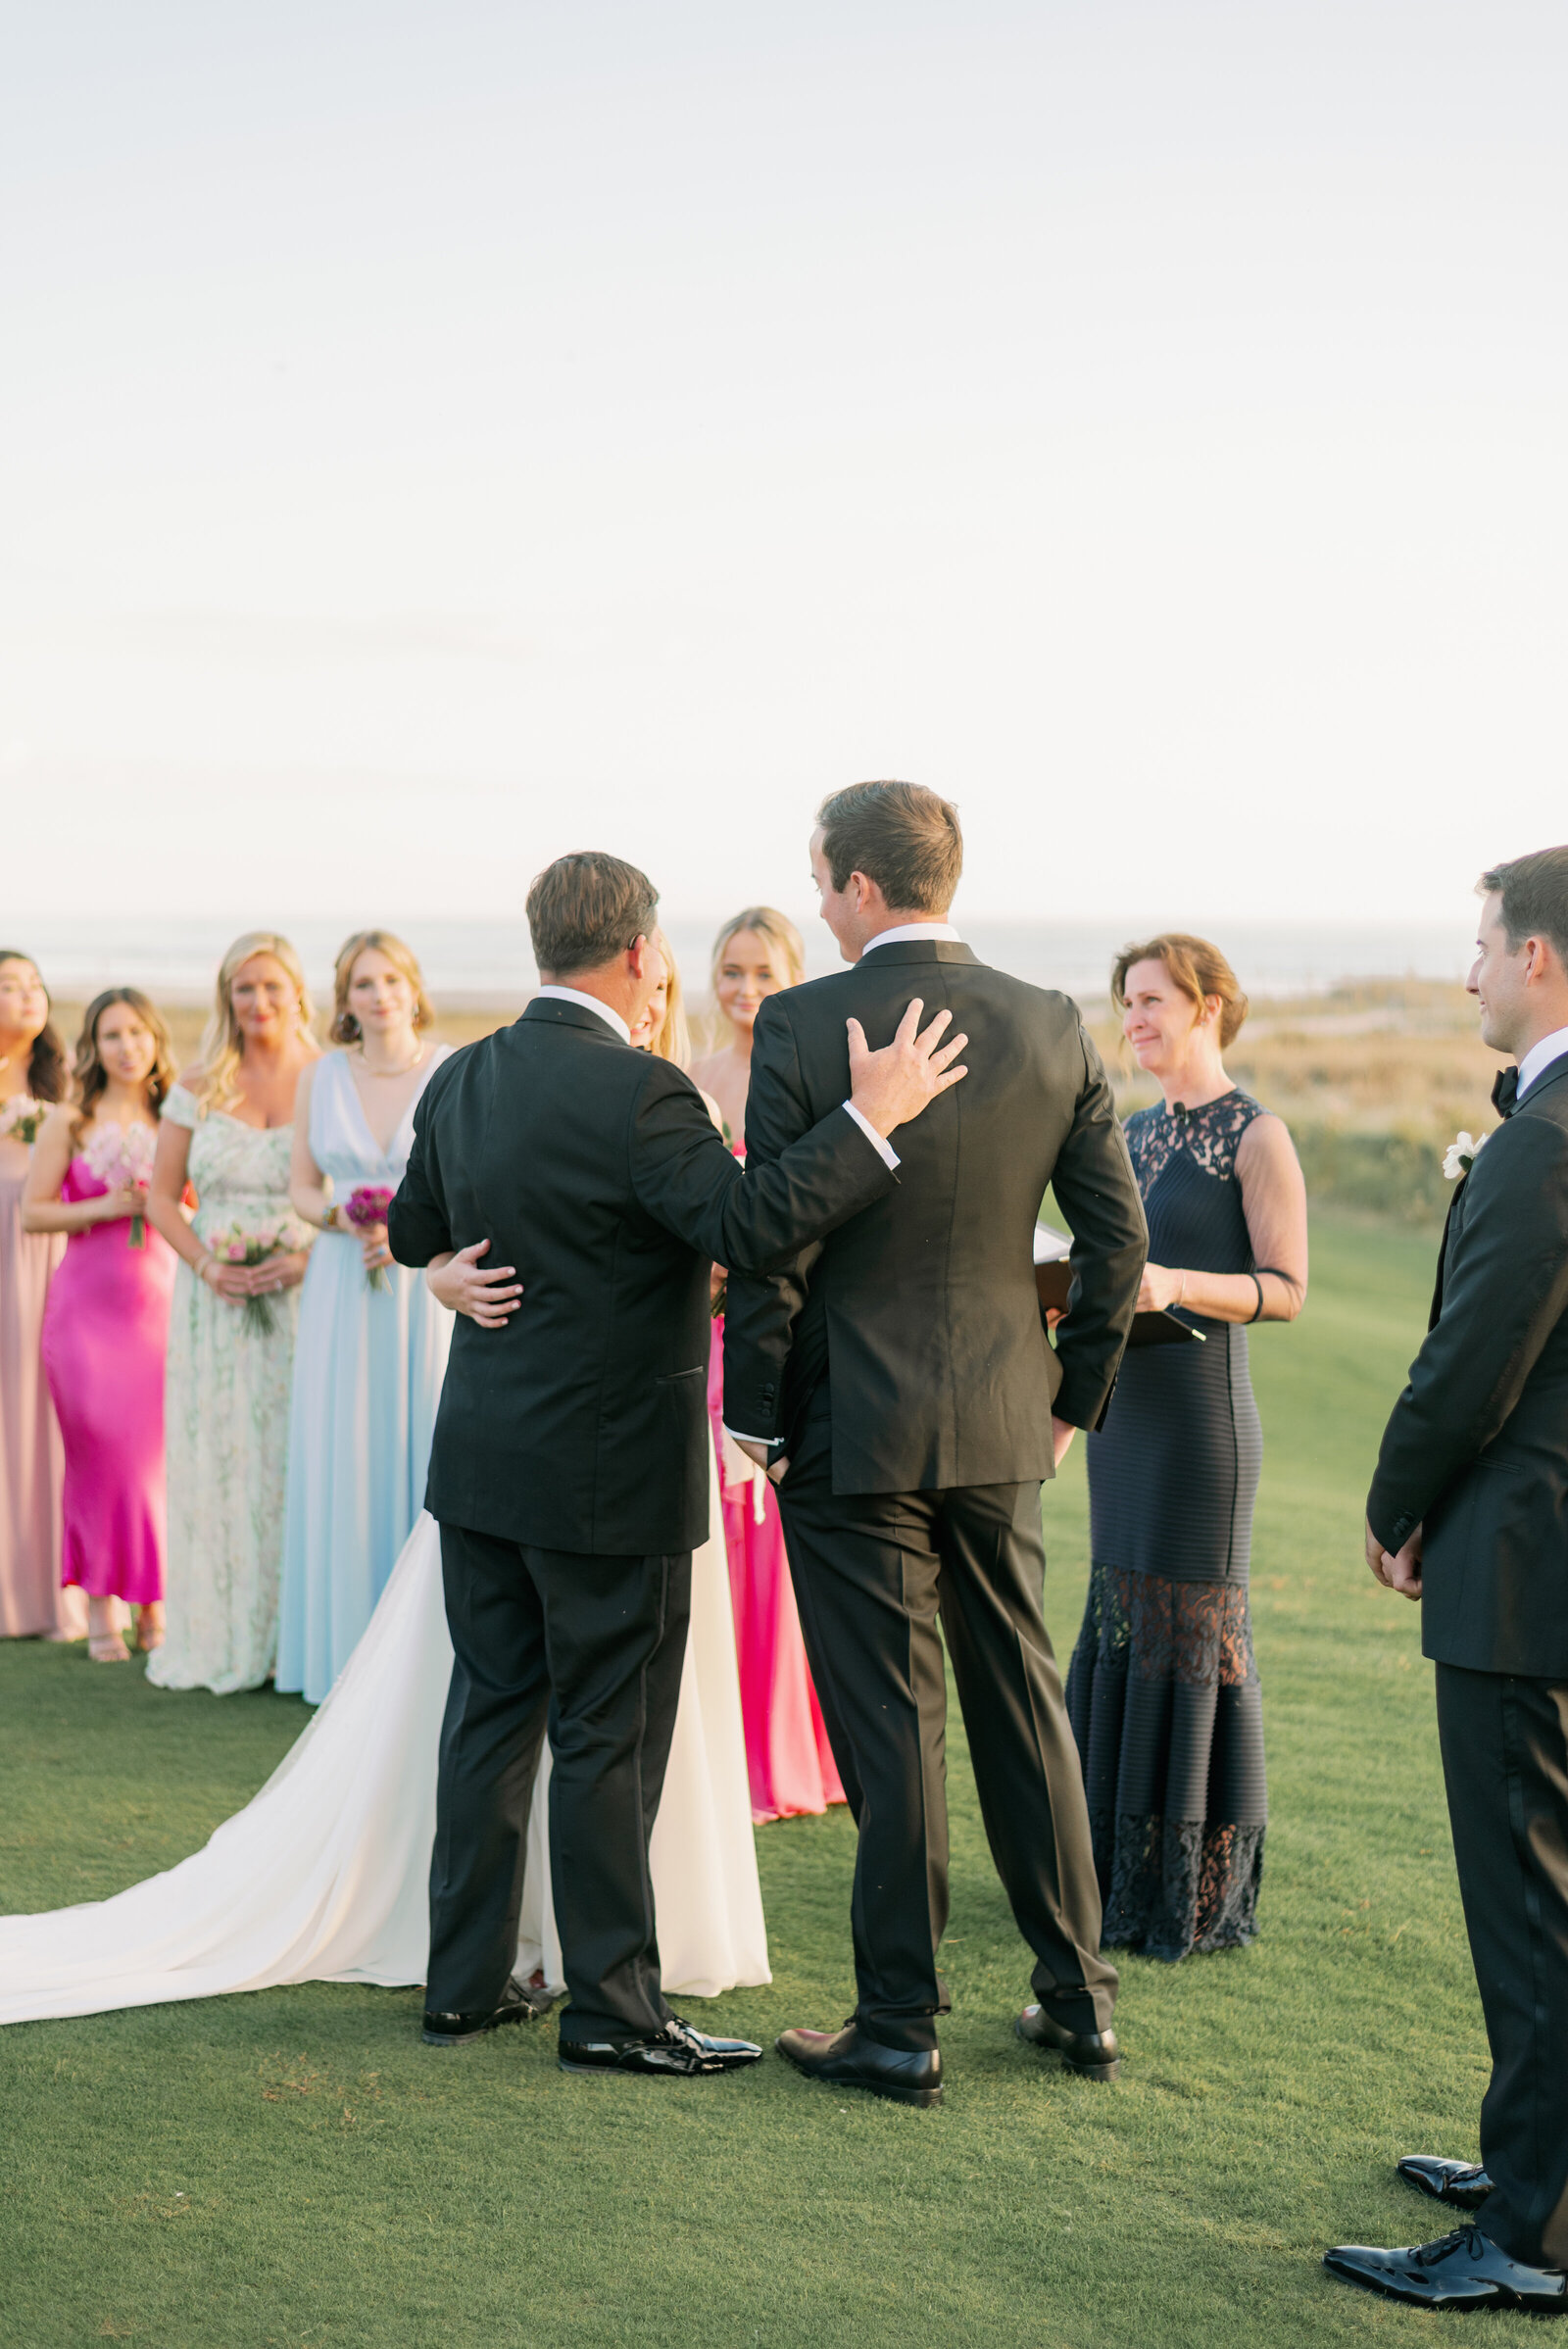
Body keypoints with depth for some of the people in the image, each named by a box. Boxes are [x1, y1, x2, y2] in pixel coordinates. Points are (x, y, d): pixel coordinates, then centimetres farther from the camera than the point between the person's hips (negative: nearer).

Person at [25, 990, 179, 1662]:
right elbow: (32, 1212, 2)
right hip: (88, 1304, -1)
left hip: (161, 1299, 2)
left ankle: (154, 1607, 5)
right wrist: (104, 1207, -10)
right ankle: (100, 1605, 5)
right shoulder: (69, 1122, 4)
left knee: (156, 1450, -3)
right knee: (101, 1449, -5)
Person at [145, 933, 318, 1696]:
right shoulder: (199, 1088, 6)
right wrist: (206, 1264, -8)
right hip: (216, 1304, 2)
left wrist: (308, 1260, -15)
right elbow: (162, 1196, 8)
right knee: (214, 1460, 2)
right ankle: (218, 1641, 11)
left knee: (295, 1457, -3)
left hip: (304, 1299, -2)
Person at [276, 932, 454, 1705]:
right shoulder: (320, 1077, 6)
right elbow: (302, 1186, 10)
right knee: (343, 1462, 3)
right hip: (342, 1298, 2)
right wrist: (338, 1217, -10)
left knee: (429, 1454, -1)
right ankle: (347, 1648, 13)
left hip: (430, 1292, -2)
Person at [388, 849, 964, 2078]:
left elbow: (414, 1234, 18)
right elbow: (751, 1222, -30)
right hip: (608, 1475, -7)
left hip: (481, 1461, 7)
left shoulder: (463, 1079, 4)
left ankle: (465, 1979, 23)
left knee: (491, 1714, 15)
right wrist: (873, 1115, -26)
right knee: (609, 1742, 3)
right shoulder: (637, 1092, -19)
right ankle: (612, 2008, 12)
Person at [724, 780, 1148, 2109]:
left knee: (889, 1725, 3)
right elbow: (1119, 1236, 3)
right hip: (1003, 1425, 4)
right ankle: (1079, 1996, 25)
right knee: (1022, 1696, 16)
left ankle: (902, 2029, 12)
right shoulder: (1054, 1026, 0)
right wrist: (1079, 1395, 14)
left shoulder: (803, 1026, -13)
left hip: (853, 1427, -4)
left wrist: (756, 1415, -2)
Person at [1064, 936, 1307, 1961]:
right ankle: (1123, 1867, 20)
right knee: (1121, 1620, 10)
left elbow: (1286, 1289, -12)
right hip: (1123, 1405, 8)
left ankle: (1199, 1892, 8)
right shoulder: (1136, 1132, 14)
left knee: (1195, 1628, -2)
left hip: (1204, 1413, -7)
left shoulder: (1257, 1137, -8)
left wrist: (1176, 1285, -25)